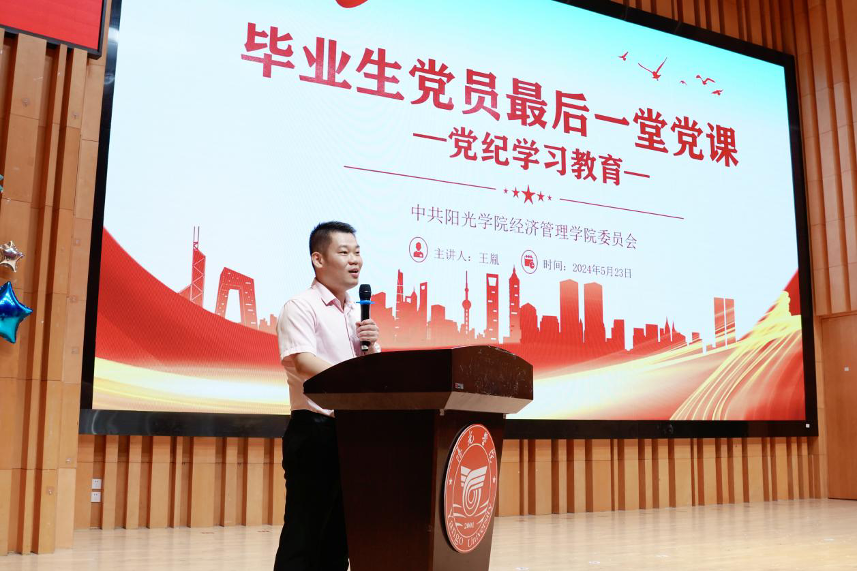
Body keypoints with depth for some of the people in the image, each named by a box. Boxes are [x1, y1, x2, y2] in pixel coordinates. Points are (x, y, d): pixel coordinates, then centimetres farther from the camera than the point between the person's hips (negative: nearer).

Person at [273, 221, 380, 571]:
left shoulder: (359, 314, 16)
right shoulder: (301, 307, -7)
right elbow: (304, 362, -22)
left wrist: (373, 347, -2)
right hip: (315, 431, -7)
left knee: (340, 533, 12)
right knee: (304, 535, -3)